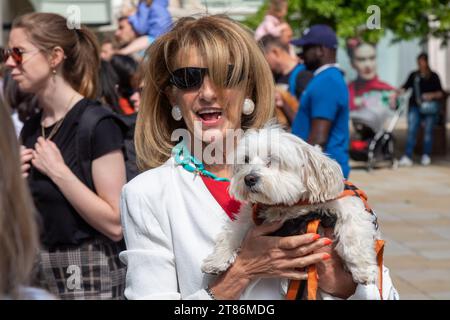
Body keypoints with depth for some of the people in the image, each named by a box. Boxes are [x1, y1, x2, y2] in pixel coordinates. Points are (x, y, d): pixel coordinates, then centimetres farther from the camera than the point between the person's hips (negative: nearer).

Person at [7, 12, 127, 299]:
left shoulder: (96, 124, -13)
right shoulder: (31, 129, 8)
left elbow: (115, 225, -18)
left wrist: (58, 171, -19)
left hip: (87, 275, -7)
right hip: (35, 268, 7)